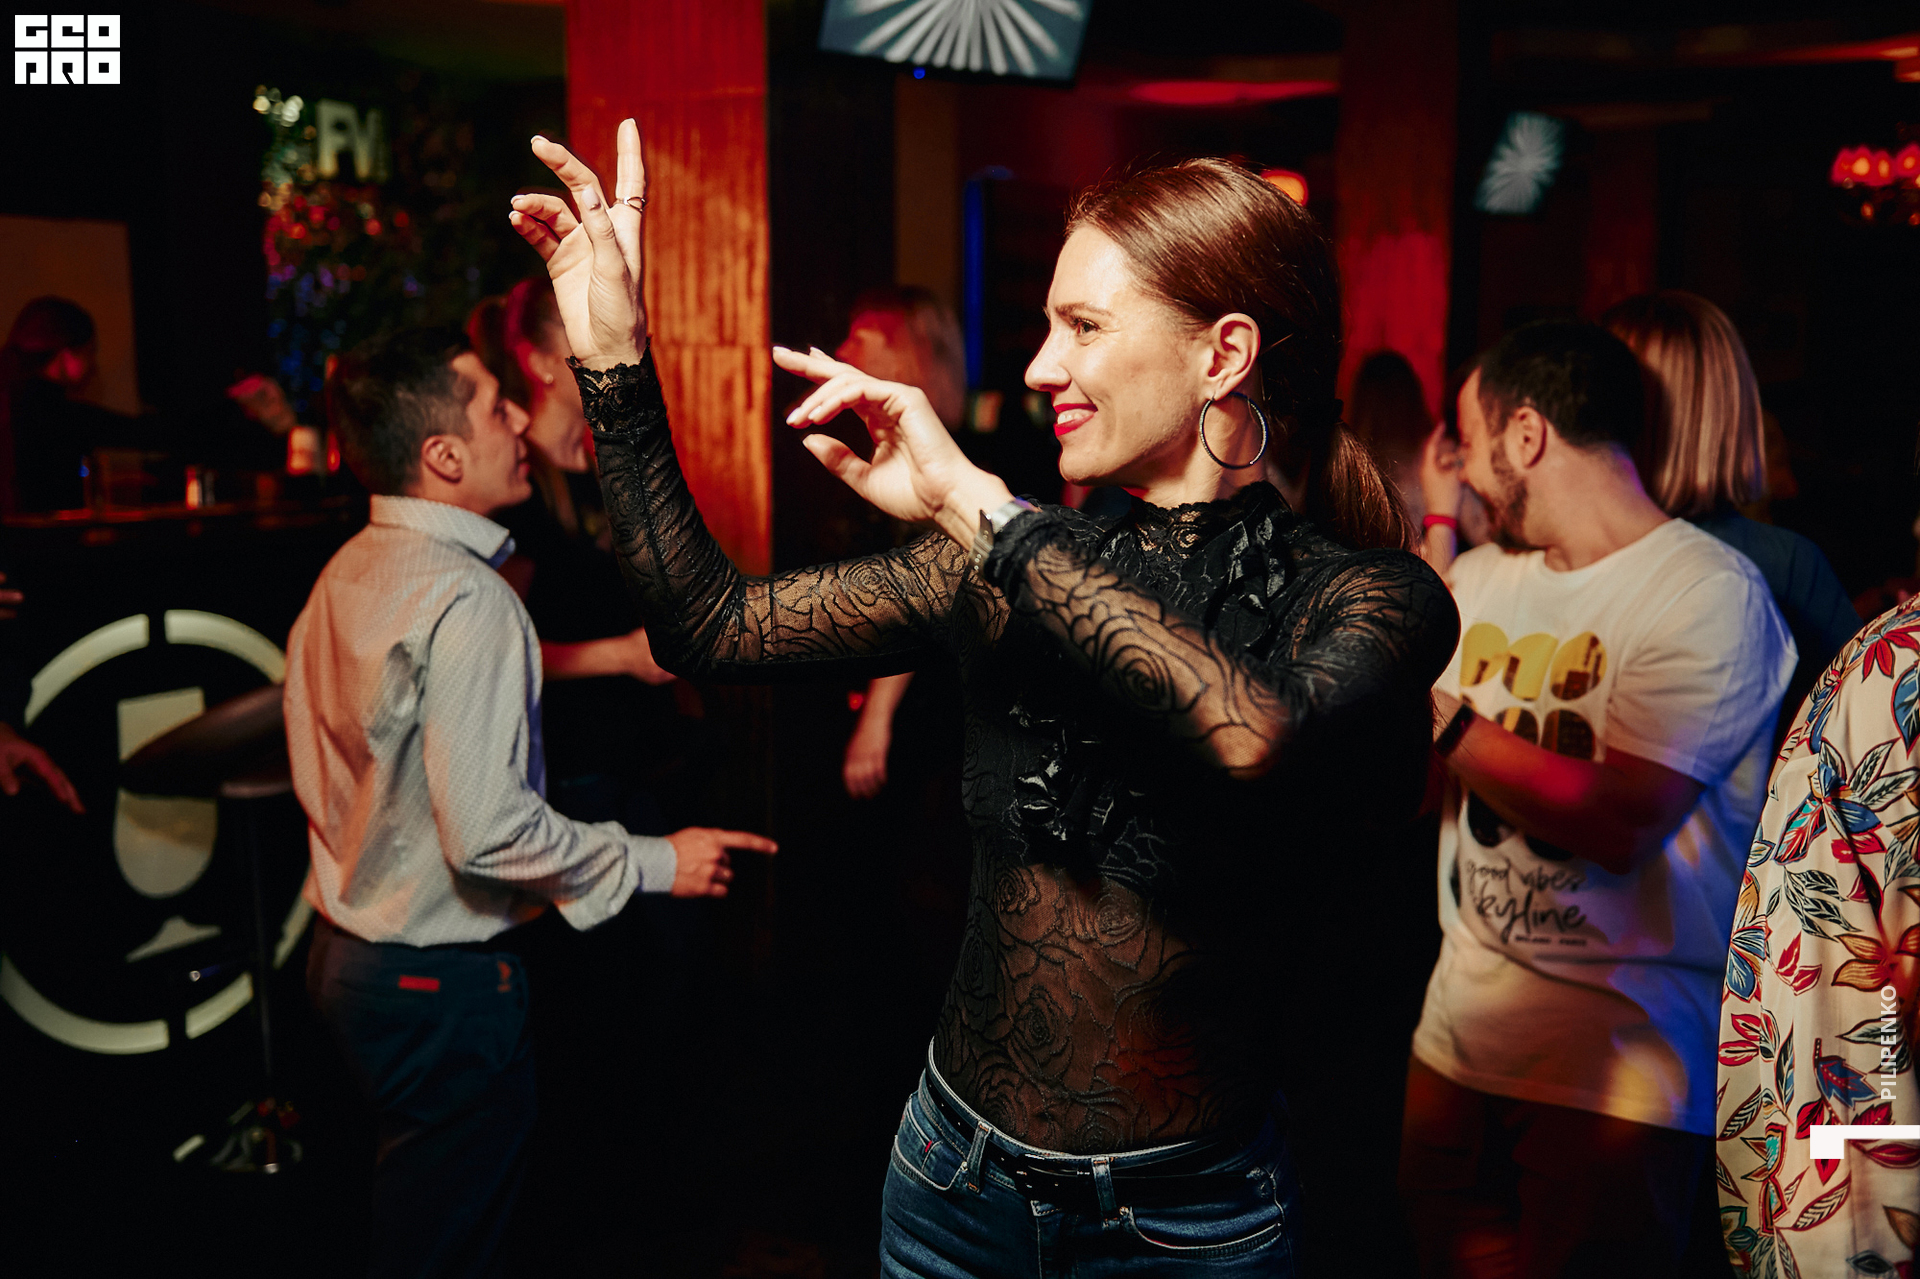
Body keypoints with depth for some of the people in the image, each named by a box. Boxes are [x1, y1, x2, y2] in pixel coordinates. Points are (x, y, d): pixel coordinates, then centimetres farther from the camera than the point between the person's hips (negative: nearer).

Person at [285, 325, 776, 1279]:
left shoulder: (345, 573, 6)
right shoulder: (466, 600, -23)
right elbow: (490, 832, -28)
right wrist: (656, 863, -17)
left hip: (346, 947, 9)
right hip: (441, 984, -9)